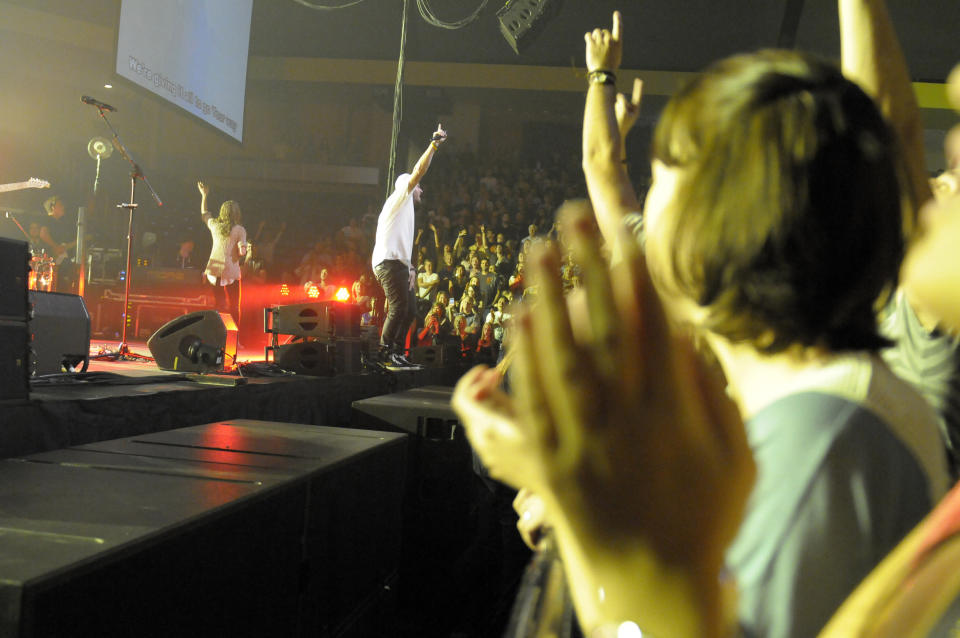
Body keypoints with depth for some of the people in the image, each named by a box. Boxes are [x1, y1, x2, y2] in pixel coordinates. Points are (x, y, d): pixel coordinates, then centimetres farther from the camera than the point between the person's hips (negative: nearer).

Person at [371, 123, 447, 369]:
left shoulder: (407, 208, 30)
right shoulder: (399, 197, 4)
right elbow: (418, 171, -9)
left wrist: (410, 267, 18)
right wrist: (435, 144, -10)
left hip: (398, 264, 10)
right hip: (389, 262, -10)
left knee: (409, 308, 7)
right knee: (399, 307, -16)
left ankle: (396, 353, 10)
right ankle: (385, 352, -15)